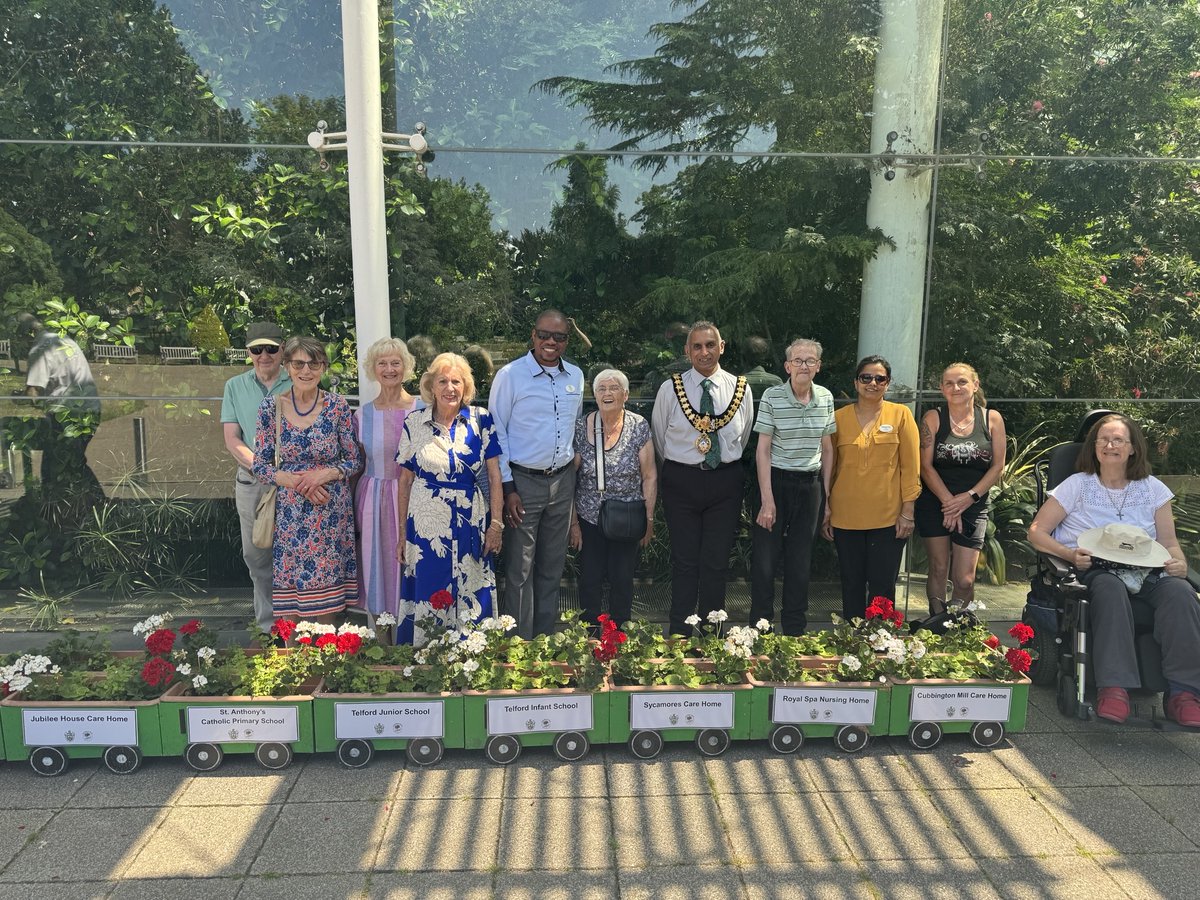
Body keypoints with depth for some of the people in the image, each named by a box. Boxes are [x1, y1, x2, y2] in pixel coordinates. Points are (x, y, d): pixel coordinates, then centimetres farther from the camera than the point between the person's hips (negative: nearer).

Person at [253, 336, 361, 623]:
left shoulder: (338, 406, -3)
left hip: (331, 513, 0)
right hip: (289, 516, 0)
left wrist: (323, 474, -16)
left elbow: (354, 460, 1)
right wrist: (296, 481, -14)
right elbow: (260, 467, 1)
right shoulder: (271, 407, -2)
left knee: (327, 597, 7)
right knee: (288, 595, 4)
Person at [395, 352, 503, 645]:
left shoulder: (481, 420, -1)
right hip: (426, 524, 0)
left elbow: (495, 475, 0)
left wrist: (496, 523, -5)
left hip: (471, 524, 0)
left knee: (470, 599, 7)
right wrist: (402, 533, 5)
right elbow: (404, 481, 5)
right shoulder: (414, 422, 1)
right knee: (428, 599, 7)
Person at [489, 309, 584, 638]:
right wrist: (507, 487, -11)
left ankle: (546, 636, 27)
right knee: (520, 569, 1)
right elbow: (497, 433, -8)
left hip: (563, 480, 5)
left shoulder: (576, 376, 7)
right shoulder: (510, 375, -8)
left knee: (552, 567, 14)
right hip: (523, 480, -5)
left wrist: (573, 468, 15)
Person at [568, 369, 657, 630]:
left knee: (622, 579, 5)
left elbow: (650, 476, -1)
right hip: (589, 520, 0)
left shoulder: (639, 427, -5)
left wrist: (649, 519, -2)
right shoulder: (580, 428, -5)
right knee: (590, 580, 4)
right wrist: (573, 521, -2)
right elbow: (569, 478, -1)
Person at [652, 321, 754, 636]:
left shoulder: (741, 389, 2)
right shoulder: (670, 389, -3)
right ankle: (679, 635, 13)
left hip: (726, 482, 2)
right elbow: (659, 438, 9)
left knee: (717, 563, 7)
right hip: (681, 481, -1)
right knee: (684, 562, 3)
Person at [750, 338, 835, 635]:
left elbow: (827, 448, 12)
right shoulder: (772, 396, -9)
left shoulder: (825, 398, 4)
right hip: (776, 481, -4)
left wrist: (826, 492, 8)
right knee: (765, 560, -2)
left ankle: (795, 629, 23)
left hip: (810, 485, 4)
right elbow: (763, 449, -10)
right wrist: (767, 500, -15)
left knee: (801, 563, 10)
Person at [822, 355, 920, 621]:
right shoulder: (839, 417, 5)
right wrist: (825, 510, 6)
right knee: (852, 584, 10)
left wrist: (907, 512, -5)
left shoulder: (900, 415, 1)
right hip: (845, 517, 1)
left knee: (883, 587, 3)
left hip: (888, 518, -1)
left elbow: (910, 467, -1)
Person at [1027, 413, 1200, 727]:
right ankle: (1115, 688, -43)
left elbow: (1169, 541, 17)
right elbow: (1036, 531, 4)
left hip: (1148, 571, 3)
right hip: (1097, 569, -3)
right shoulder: (1077, 485, 9)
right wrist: (1069, 554, -15)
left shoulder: (1152, 488, 18)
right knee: (1110, 589, -39)